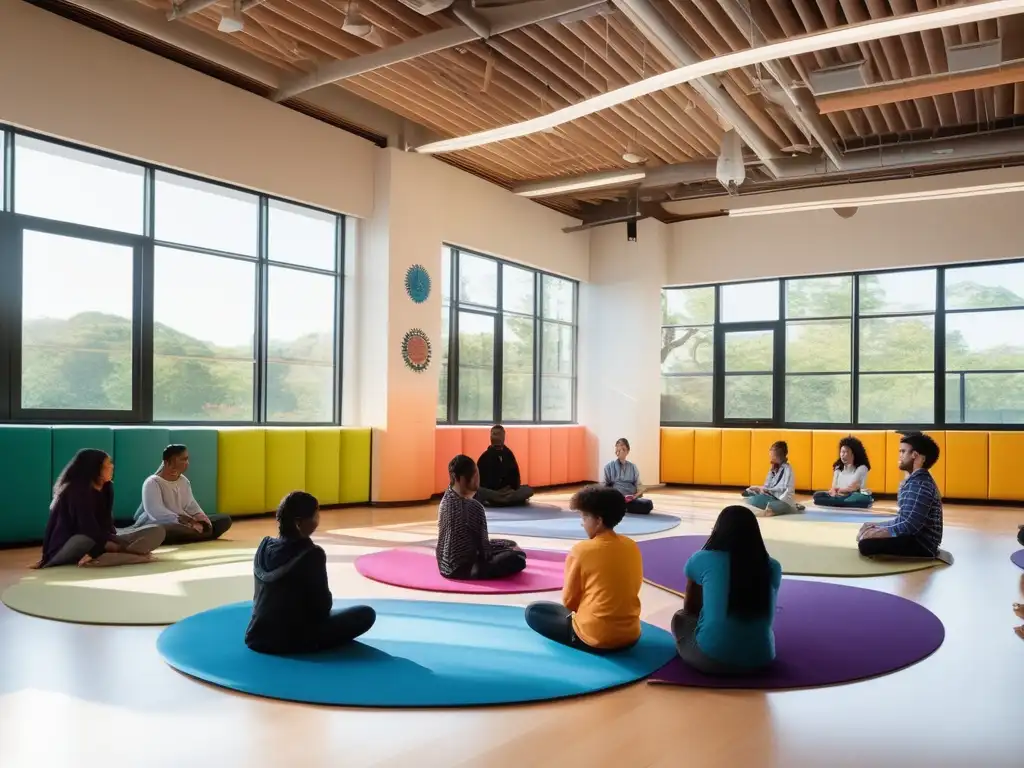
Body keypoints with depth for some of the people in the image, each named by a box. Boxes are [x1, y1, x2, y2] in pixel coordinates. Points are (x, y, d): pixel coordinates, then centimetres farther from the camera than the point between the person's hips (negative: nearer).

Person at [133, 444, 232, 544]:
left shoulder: (184, 481, 13)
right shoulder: (152, 483, -13)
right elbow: (155, 512, -26)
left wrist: (201, 517, -10)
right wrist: (187, 523, -33)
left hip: (182, 523, 9)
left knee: (225, 519, -3)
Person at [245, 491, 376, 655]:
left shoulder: (264, 547, 2)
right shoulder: (312, 554, -18)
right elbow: (322, 606, -11)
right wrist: (321, 612, 12)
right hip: (293, 640, -7)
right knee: (366, 613, -1)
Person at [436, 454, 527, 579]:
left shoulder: (446, 498, 1)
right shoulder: (473, 506, -24)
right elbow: (482, 544, -15)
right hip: (462, 569, -9)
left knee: (509, 545, 21)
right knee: (517, 558, -15)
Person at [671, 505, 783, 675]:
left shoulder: (701, 560, 0)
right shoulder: (773, 567, 6)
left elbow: (689, 609, 16)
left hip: (709, 659, -3)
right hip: (759, 660, 3)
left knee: (680, 618, 27)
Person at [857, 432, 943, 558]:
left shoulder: (921, 484, -19)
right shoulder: (913, 481, 15)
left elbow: (911, 526, -25)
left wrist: (880, 531, -18)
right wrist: (877, 526, 5)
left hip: (922, 545, -10)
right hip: (913, 538, 10)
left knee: (866, 544, -26)